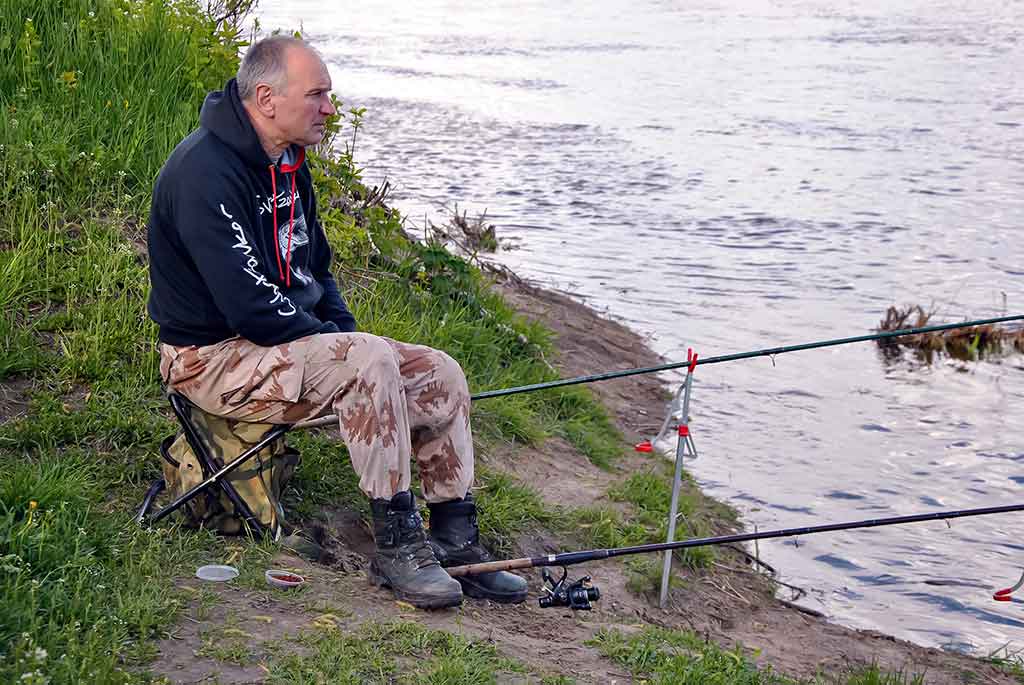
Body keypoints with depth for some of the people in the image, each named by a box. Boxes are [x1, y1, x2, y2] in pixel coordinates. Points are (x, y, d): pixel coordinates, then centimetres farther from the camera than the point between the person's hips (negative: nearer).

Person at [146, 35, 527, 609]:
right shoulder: (206, 173, -21)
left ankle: (456, 543, 3)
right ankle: (398, 546, -24)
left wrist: (350, 334, 4)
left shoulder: (289, 163, 10)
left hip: (296, 341, 10)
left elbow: (315, 270, 21)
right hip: (216, 357, -9)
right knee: (369, 360, -33)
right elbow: (250, 307, -27)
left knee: (441, 376, -3)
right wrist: (348, 345, -18)